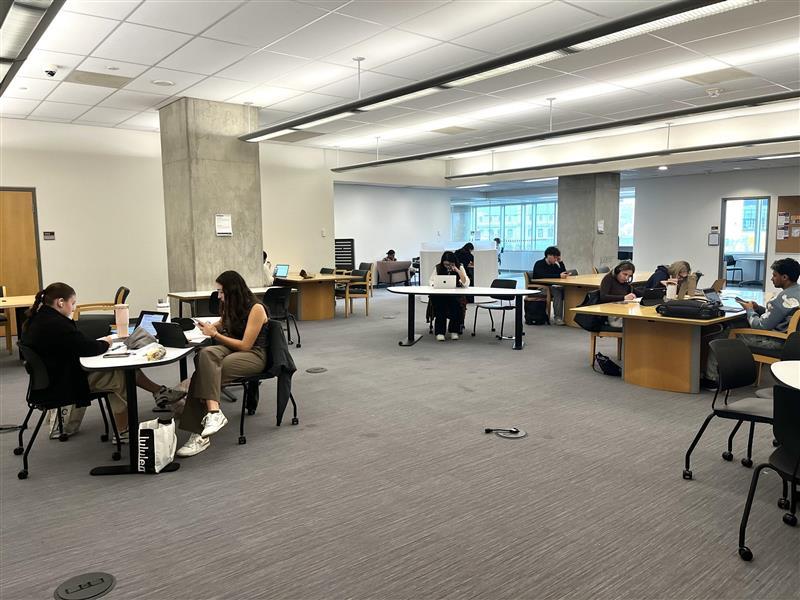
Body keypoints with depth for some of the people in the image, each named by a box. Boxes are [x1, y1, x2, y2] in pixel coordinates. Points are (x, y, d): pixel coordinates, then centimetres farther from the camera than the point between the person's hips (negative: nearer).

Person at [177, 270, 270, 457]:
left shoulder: (256, 309, -11)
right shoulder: (230, 306, 12)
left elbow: (245, 345, -15)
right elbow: (222, 325, 34)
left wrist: (215, 334, -13)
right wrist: (209, 327, 11)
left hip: (254, 355, -6)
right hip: (232, 349, 6)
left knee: (207, 371, -30)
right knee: (206, 354, -30)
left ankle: (200, 434, -31)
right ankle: (213, 412, -45)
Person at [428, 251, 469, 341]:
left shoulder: (460, 267, 0)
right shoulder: (438, 268, 3)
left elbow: (466, 284, -10)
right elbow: (430, 281, 3)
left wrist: (458, 271, -19)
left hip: (455, 294, 0)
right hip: (439, 295, 1)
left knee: (455, 304, -32)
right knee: (440, 304, -31)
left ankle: (454, 331, -14)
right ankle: (440, 332, -20)